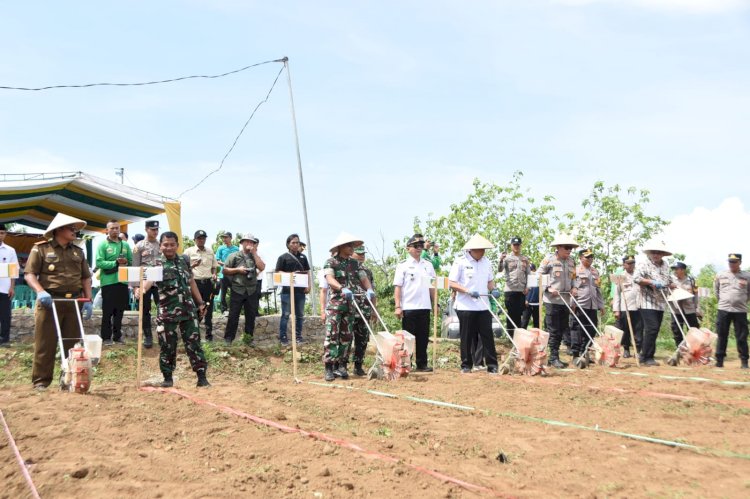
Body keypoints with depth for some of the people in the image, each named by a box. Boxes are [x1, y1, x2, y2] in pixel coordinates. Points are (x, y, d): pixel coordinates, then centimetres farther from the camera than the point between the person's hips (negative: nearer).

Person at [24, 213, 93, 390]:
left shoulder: (78, 252, 16)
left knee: (72, 343, 7)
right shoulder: (41, 249, 0)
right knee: (45, 343, -2)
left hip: (74, 302, 5)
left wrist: (88, 299, 7)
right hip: (49, 301, -5)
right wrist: (40, 291, -19)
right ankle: (41, 380, 5)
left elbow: (86, 277, 17)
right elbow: (29, 274, -4)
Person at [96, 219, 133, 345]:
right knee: (107, 311, 1)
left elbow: (132, 261, 13)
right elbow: (99, 263, -13)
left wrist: (126, 262, -10)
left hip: (122, 281, 4)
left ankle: (117, 335, 19)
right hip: (108, 282, -4)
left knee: (120, 310, 10)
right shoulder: (103, 245, -2)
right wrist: (116, 263, -20)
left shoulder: (125, 245, 12)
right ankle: (106, 337, 7)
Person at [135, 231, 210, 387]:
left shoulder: (184, 261, 9)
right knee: (167, 346, 4)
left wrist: (201, 303, 18)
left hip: (188, 310, 3)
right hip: (167, 312, -3)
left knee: (194, 343, 2)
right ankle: (168, 377, 19)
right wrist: (142, 288, -48)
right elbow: (150, 279, -26)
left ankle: (202, 377, 6)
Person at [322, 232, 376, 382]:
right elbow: (330, 280, -17)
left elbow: (364, 279, 6)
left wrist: (369, 289, -17)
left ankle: (341, 366, 12)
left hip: (350, 305, 5)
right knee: (332, 336, -9)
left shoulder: (355, 264, 14)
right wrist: (343, 289, -35)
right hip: (334, 304, -5)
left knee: (346, 336, 6)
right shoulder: (330, 262, -2)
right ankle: (329, 368, -8)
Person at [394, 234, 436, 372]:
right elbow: (397, 287, -4)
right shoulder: (403, 265, 0)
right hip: (408, 307, -4)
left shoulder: (428, 265, 12)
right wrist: (398, 306, -11)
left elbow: (432, 286, 16)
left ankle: (422, 364, 14)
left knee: (423, 337, 7)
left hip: (424, 307, 4)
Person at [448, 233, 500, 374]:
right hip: (465, 307, -4)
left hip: (483, 306, 4)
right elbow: (451, 283, -7)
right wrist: (467, 291, -20)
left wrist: (493, 289, -2)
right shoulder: (460, 262, -6)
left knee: (487, 336, 1)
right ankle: (466, 365, 14)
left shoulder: (486, 262, 9)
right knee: (467, 337, 4)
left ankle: (492, 365, 5)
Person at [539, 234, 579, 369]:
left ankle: (555, 357, 20)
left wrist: (574, 288, 1)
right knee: (554, 331, -3)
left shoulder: (571, 262, 10)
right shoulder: (549, 260, -8)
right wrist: (549, 288, -15)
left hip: (565, 301, 6)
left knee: (562, 330, 11)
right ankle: (553, 358, 4)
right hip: (552, 300, -6)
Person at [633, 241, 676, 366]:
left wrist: (671, 285, 10)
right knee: (652, 329, -14)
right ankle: (646, 357, -9)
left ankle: (646, 357, 14)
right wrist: (652, 282, -23)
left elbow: (668, 281, 30)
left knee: (654, 330, 8)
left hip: (660, 303, 7)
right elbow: (636, 278, -19)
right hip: (648, 303, -7)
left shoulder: (665, 266, 17)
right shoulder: (644, 265, -5)